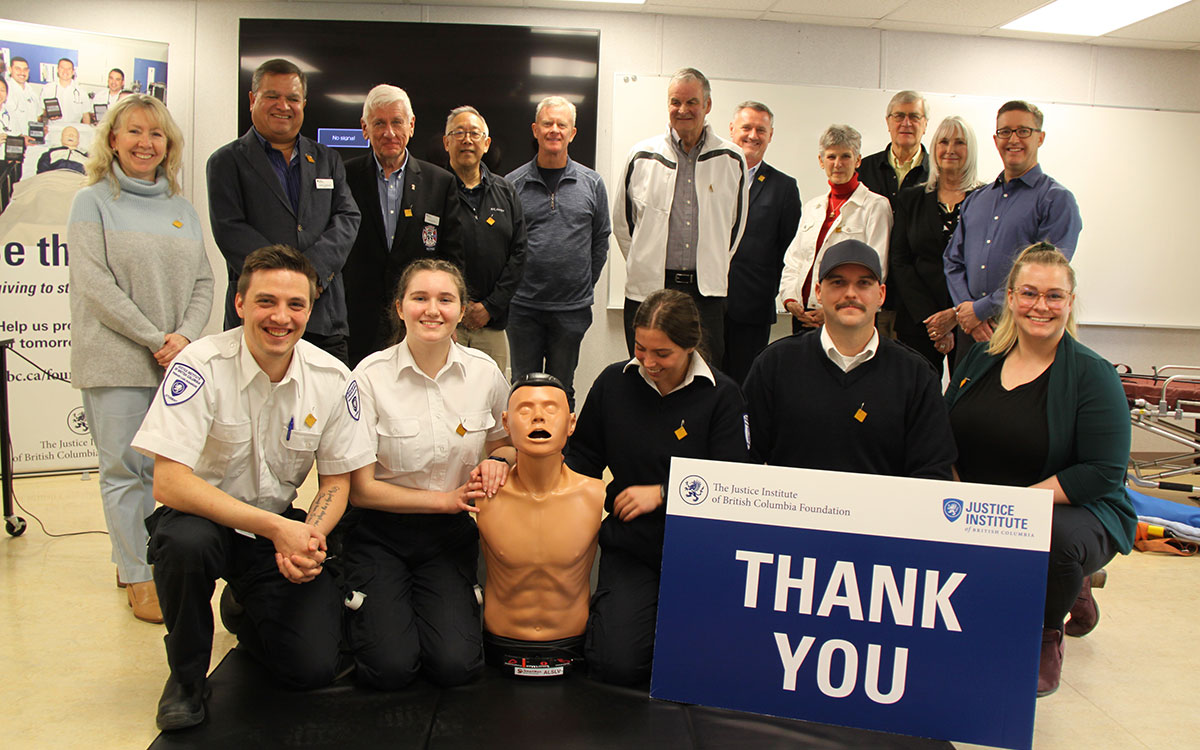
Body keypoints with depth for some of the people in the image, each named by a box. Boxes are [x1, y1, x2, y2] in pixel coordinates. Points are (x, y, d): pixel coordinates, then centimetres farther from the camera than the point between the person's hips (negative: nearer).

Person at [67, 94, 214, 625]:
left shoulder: (182, 208, 13)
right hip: (115, 359, -4)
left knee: (158, 466, 9)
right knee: (124, 468, 0)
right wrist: (155, 340, -13)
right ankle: (138, 576, 9)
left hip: (174, 361, 4)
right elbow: (95, 284, -9)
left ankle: (133, 559, 23)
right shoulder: (93, 202, 1)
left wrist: (185, 336, -8)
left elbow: (203, 282, 9)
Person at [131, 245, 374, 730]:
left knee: (314, 668, -13)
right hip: (201, 517, -2)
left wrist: (307, 540, -22)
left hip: (281, 526, 2)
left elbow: (336, 482, 0)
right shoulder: (201, 367, -20)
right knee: (186, 541, -38)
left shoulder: (332, 380, -9)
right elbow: (168, 484, -26)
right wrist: (276, 527, -31)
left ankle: (248, 616, 24)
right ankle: (185, 676, -7)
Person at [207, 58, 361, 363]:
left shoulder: (328, 160, 19)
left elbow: (348, 218, 7)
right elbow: (229, 230, -3)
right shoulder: (227, 161, 9)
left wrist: (314, 269, -10)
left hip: (326, 318, 3)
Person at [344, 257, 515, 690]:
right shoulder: (370, 376, -13)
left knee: (455, 666, -13)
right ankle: (368, 610, 17)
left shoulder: (484, 372, -5)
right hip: (381, 530, -2)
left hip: (451, 533, 2)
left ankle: (456, 605, 18)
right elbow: (360, 489, -10)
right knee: (390, 669, -15)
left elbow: (505, 443, 15)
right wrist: (446, 498, -13)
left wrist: (496, 461, -9)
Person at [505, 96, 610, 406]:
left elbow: (601, 240, 11)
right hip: (524, 307, 0)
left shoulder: (592, 184, 5)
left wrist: (585, 285, 8)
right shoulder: (513, 183, 1)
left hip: (572, 309, 1)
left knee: (562, 390, 11)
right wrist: (511, 285, 3)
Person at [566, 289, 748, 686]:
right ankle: (606, 609, 19)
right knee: (617, 665, -14)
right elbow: (583, 460, 10)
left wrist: (662, 493, -17)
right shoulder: (613, 382, 1)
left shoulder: (722, 395, -6)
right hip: (629, 545, 1)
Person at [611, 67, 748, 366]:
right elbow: (621, 220, 13)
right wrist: (644, 264, 11)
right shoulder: (642, 156, 5)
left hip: (707, 291, 0)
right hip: (647, 288, 0)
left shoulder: (732, 160, 5)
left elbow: (737, 223, 15)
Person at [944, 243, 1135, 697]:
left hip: (1077, 511, -5)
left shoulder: (1092, 375, -7)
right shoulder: (981, 359, 7)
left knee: (1052, 538, -40)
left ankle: (1048, 634, -2)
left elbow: (1104, 472, -15)